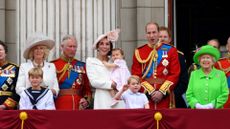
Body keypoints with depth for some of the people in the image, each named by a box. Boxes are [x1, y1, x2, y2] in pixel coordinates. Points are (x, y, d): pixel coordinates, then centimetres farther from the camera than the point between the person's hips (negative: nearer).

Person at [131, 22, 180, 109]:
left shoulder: (170, 51, 5)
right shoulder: (138, 53, 7)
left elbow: (175, 74, -1)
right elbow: (136, 76, 2)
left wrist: (162, 92, -10)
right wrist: (150, 91, -10)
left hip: (165, 97, 0)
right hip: (146, 95, 0)